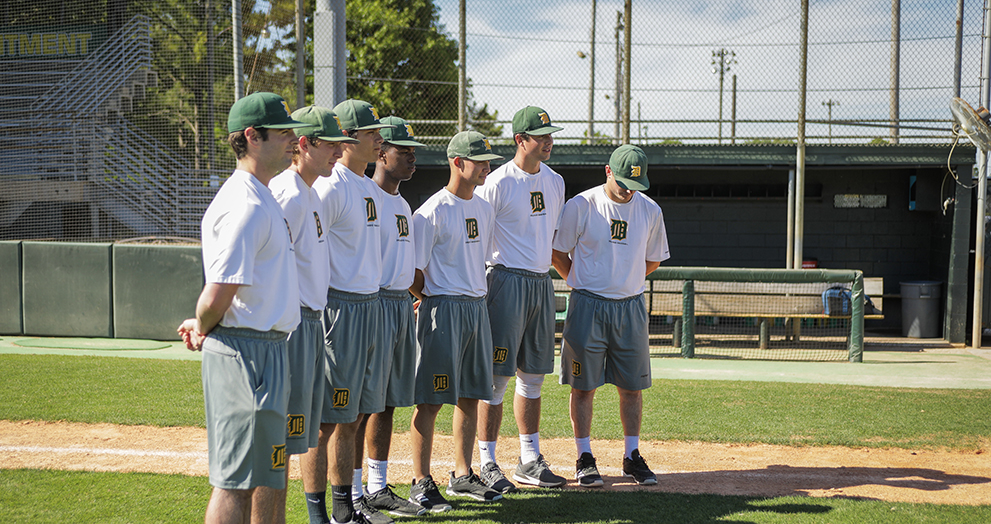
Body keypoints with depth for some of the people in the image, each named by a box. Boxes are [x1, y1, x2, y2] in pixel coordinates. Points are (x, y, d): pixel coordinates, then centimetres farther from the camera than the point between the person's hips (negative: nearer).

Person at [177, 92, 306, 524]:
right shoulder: (246, 206, -18)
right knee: (236, 479, -5)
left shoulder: (262, 200, 16)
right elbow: (217, 296, -23)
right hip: (246, 351, -10)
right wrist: (203, 328, -5)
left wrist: (202, 325, 10)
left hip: (266, 348, 10)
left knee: (265, 472, 18)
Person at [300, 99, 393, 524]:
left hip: (371, 308, 9)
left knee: (353, 416, 15)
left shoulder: (369, 189, 16)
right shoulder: (329, 188, -13)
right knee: (325, 419, -3)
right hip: (339, 309, -9)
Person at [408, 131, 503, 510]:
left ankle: (462, 476, 23)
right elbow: (412, 271, -12)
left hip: (477, 307, 8)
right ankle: (421, 483, 3)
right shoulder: (433, 211, -12)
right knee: (431, 400, -3)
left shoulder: (483, 208, 13)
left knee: (471, 394, 12)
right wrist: (435, 301, -1)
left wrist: (475, 297, 13)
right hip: (442, 309, -8)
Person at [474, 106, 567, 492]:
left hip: (542, 283, 7)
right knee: (497, 377, -5)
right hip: (508, 282, -7)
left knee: (533, 376, 12)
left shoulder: (555, 182, 12)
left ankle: (530, 461, 20)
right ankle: (487, 464, 2)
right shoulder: (497, 183, -10)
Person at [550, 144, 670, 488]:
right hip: (588, 306, -3)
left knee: (632, 385, 7)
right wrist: (581, 282, 2)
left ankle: (632, 457, 19)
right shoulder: (581, 206, -8)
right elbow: (557, 252, 1)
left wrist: (625, 280, 8)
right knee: (584, 385, 2)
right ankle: (585, 459, 11)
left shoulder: (650, 211, 3)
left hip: (631, 307, 3)